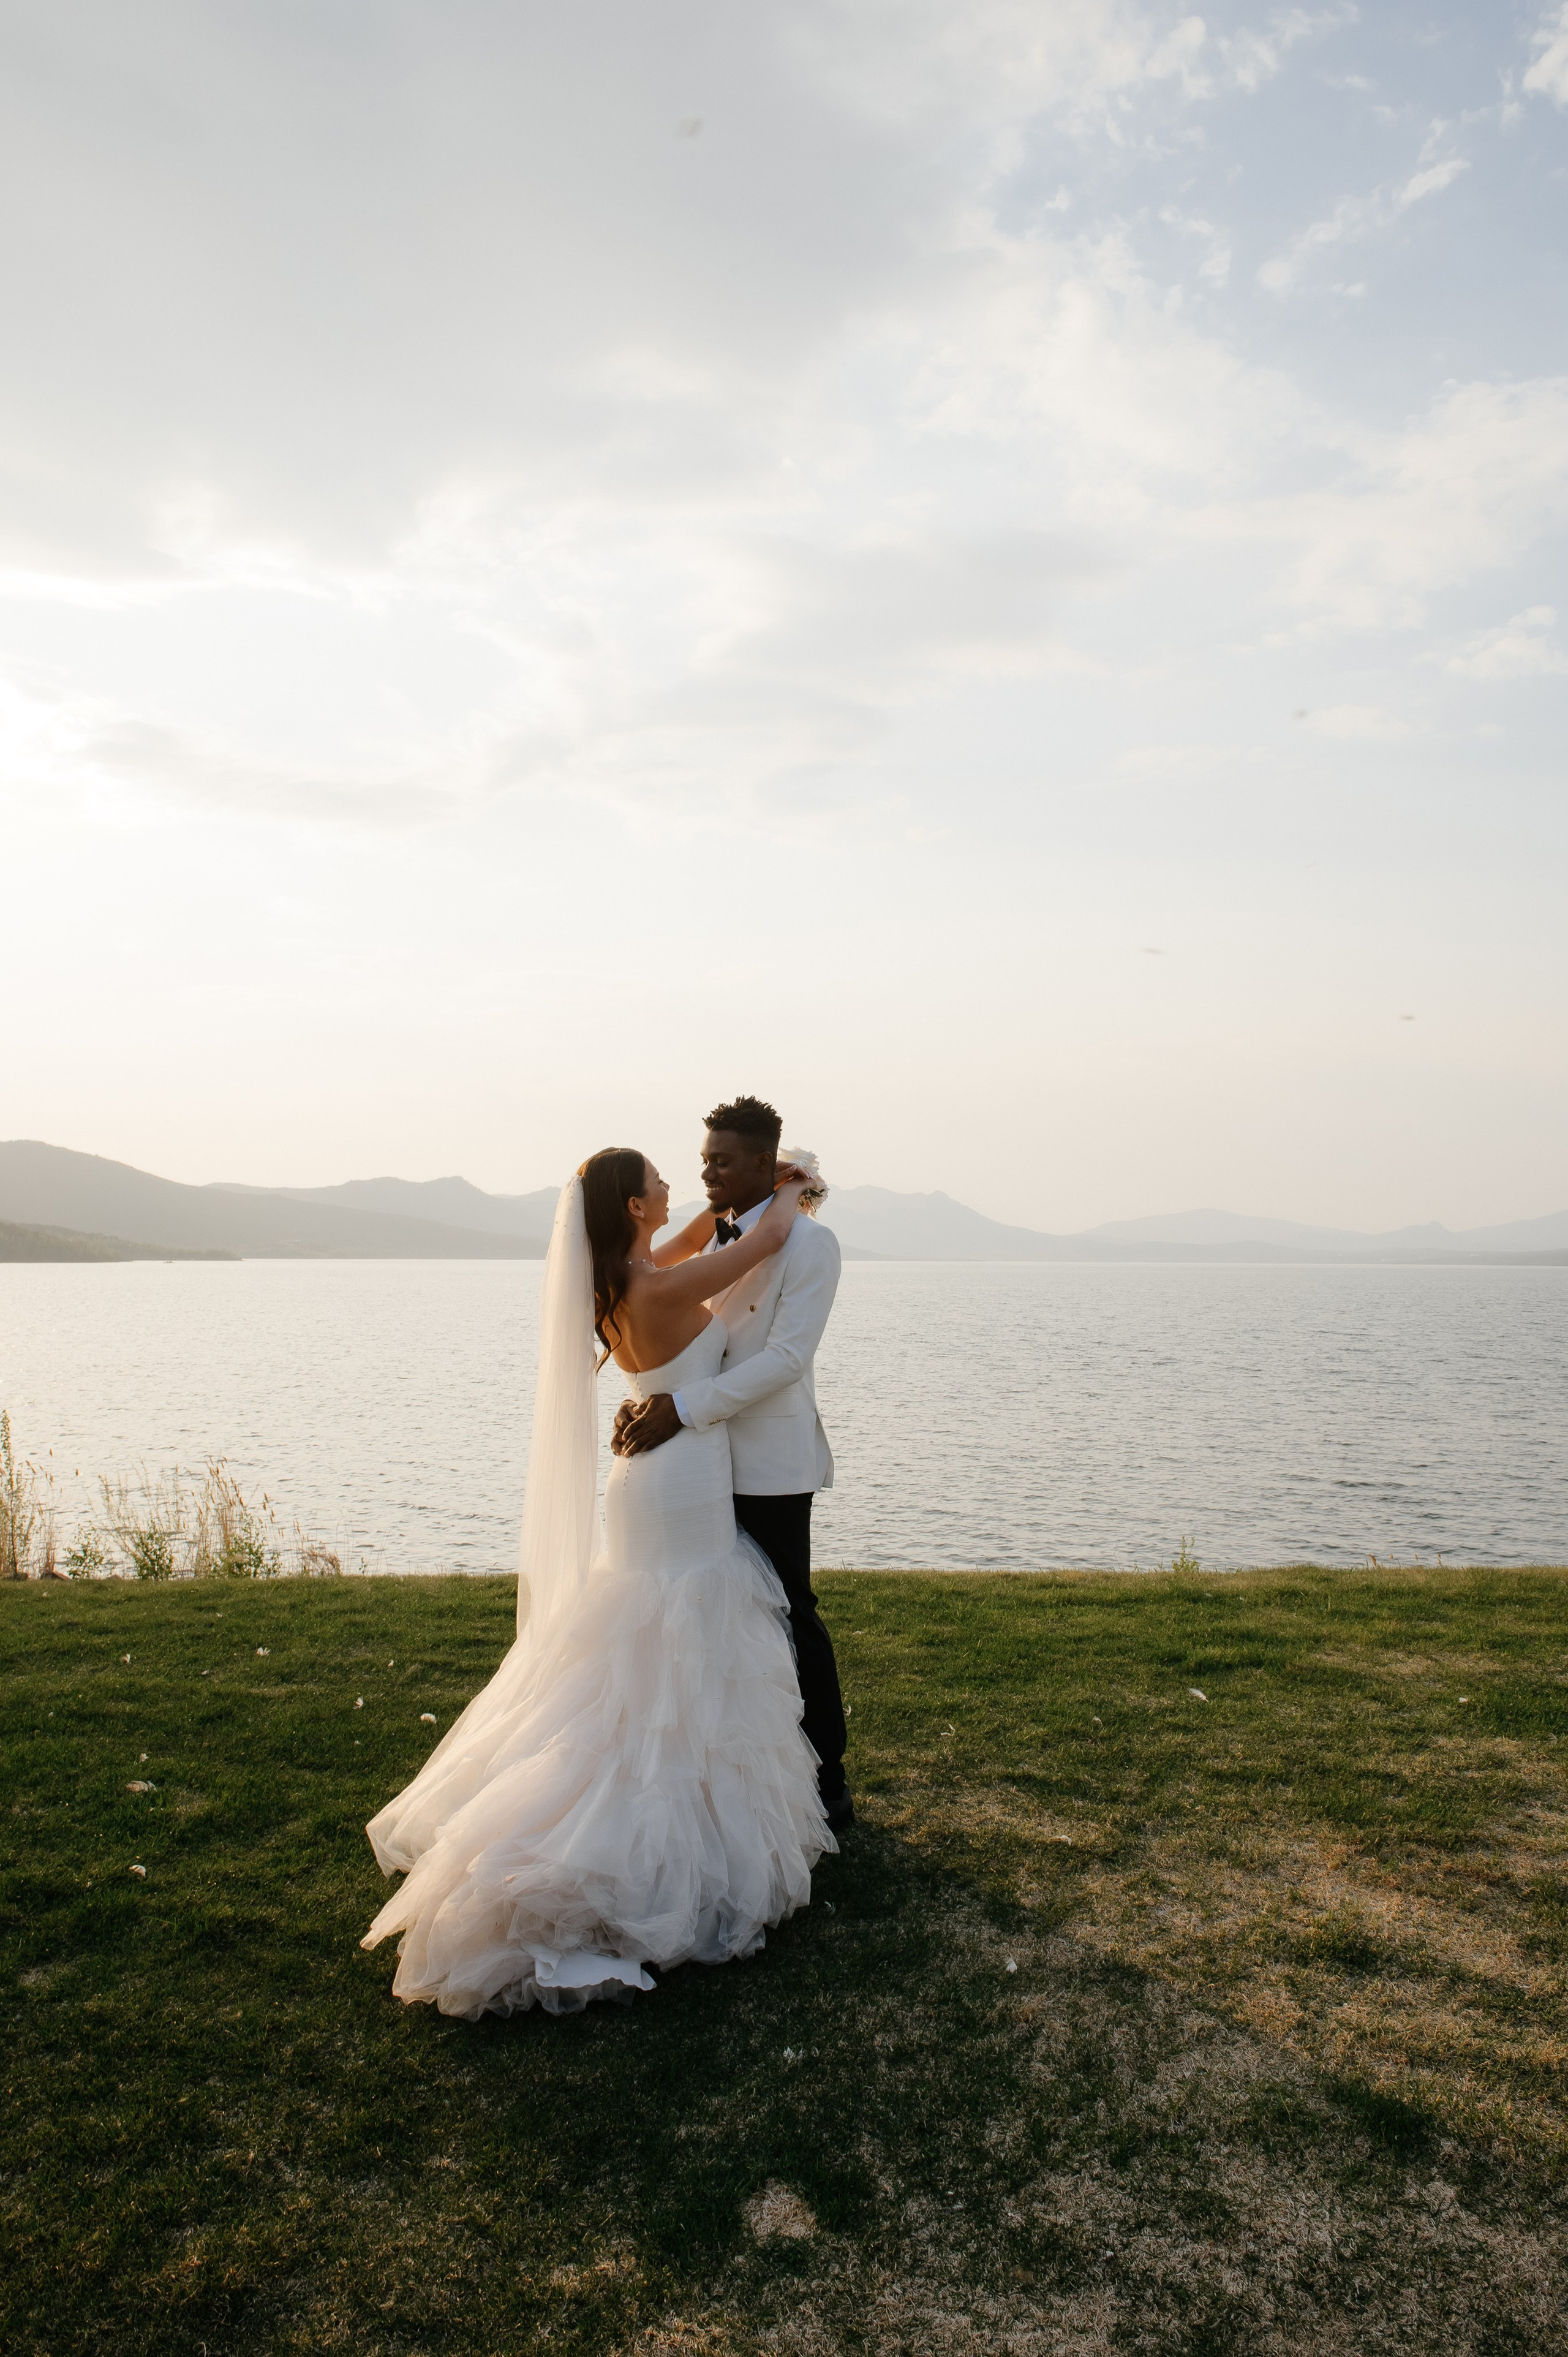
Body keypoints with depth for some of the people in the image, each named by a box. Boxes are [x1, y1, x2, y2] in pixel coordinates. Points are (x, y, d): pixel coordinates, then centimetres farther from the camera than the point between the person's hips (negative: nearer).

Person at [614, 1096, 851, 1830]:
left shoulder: (808, 1244, -11)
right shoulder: (710, 1243, 11)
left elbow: (785, 1358, -20)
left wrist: (682, 1407, -25)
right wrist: (640, 1401, -8)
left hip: (770, 1466, -7)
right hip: (709, 1459, 7)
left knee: (788, 1618, 3)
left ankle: (826, 1783, 18)